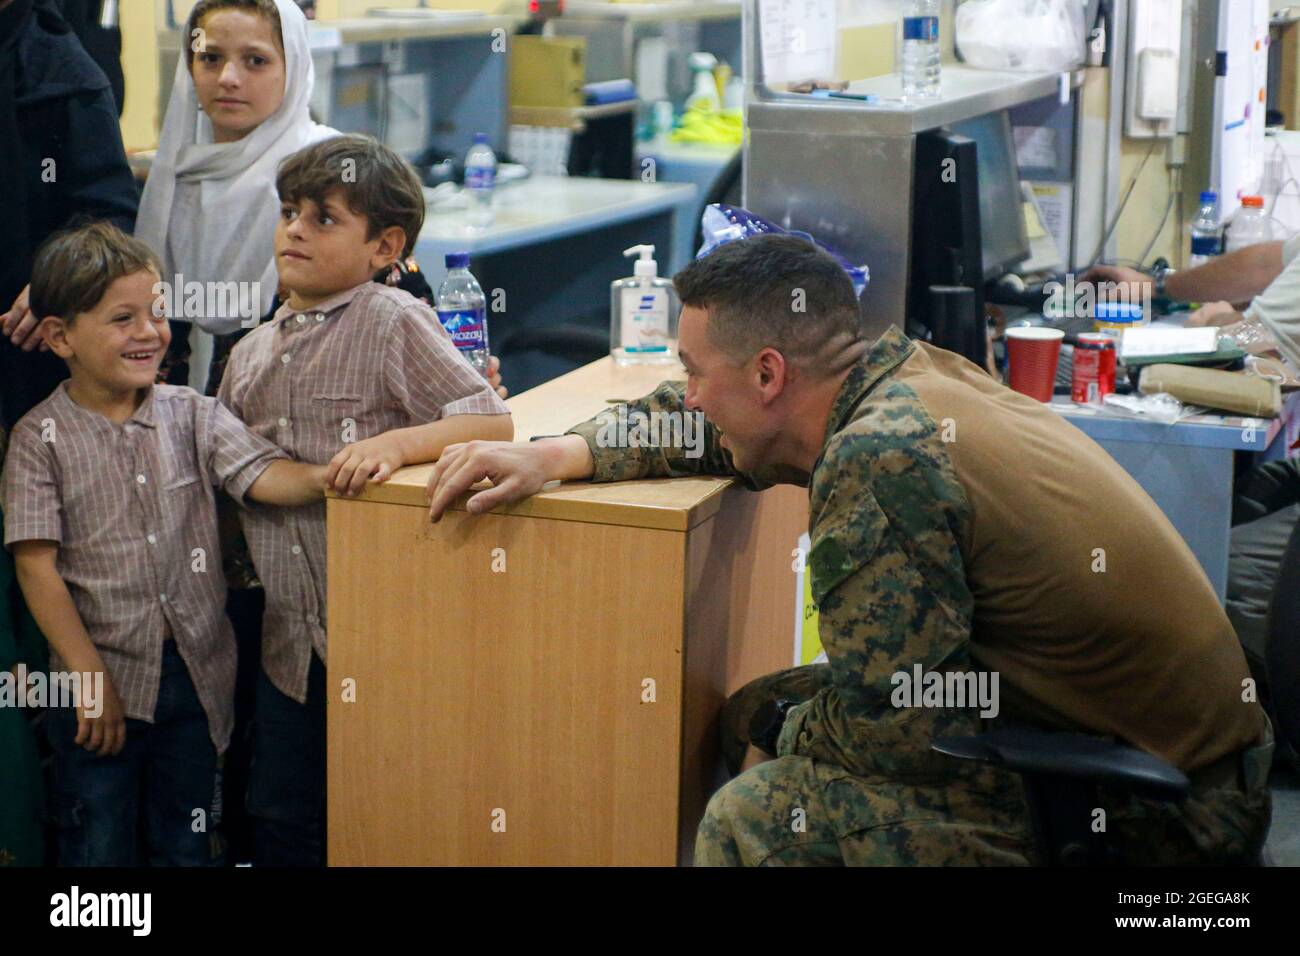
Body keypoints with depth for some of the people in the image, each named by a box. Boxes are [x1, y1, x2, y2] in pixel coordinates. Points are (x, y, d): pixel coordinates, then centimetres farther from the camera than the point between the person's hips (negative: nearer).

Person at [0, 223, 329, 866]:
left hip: (196, 673, 3)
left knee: (188, 845, 15)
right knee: (99, 848, 8)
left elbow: (261, 476, -11)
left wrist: (331, 476, -33)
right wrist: (90, 677, -13)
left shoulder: (191, 415, 1)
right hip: (102, 679, -3)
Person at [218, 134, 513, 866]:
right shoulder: (251, 354, 12)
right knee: (281, 823, 13)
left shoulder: (395, 323, -7)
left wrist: (396, 442, -26)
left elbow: (492, 423, -13)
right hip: (293, 635, 6)